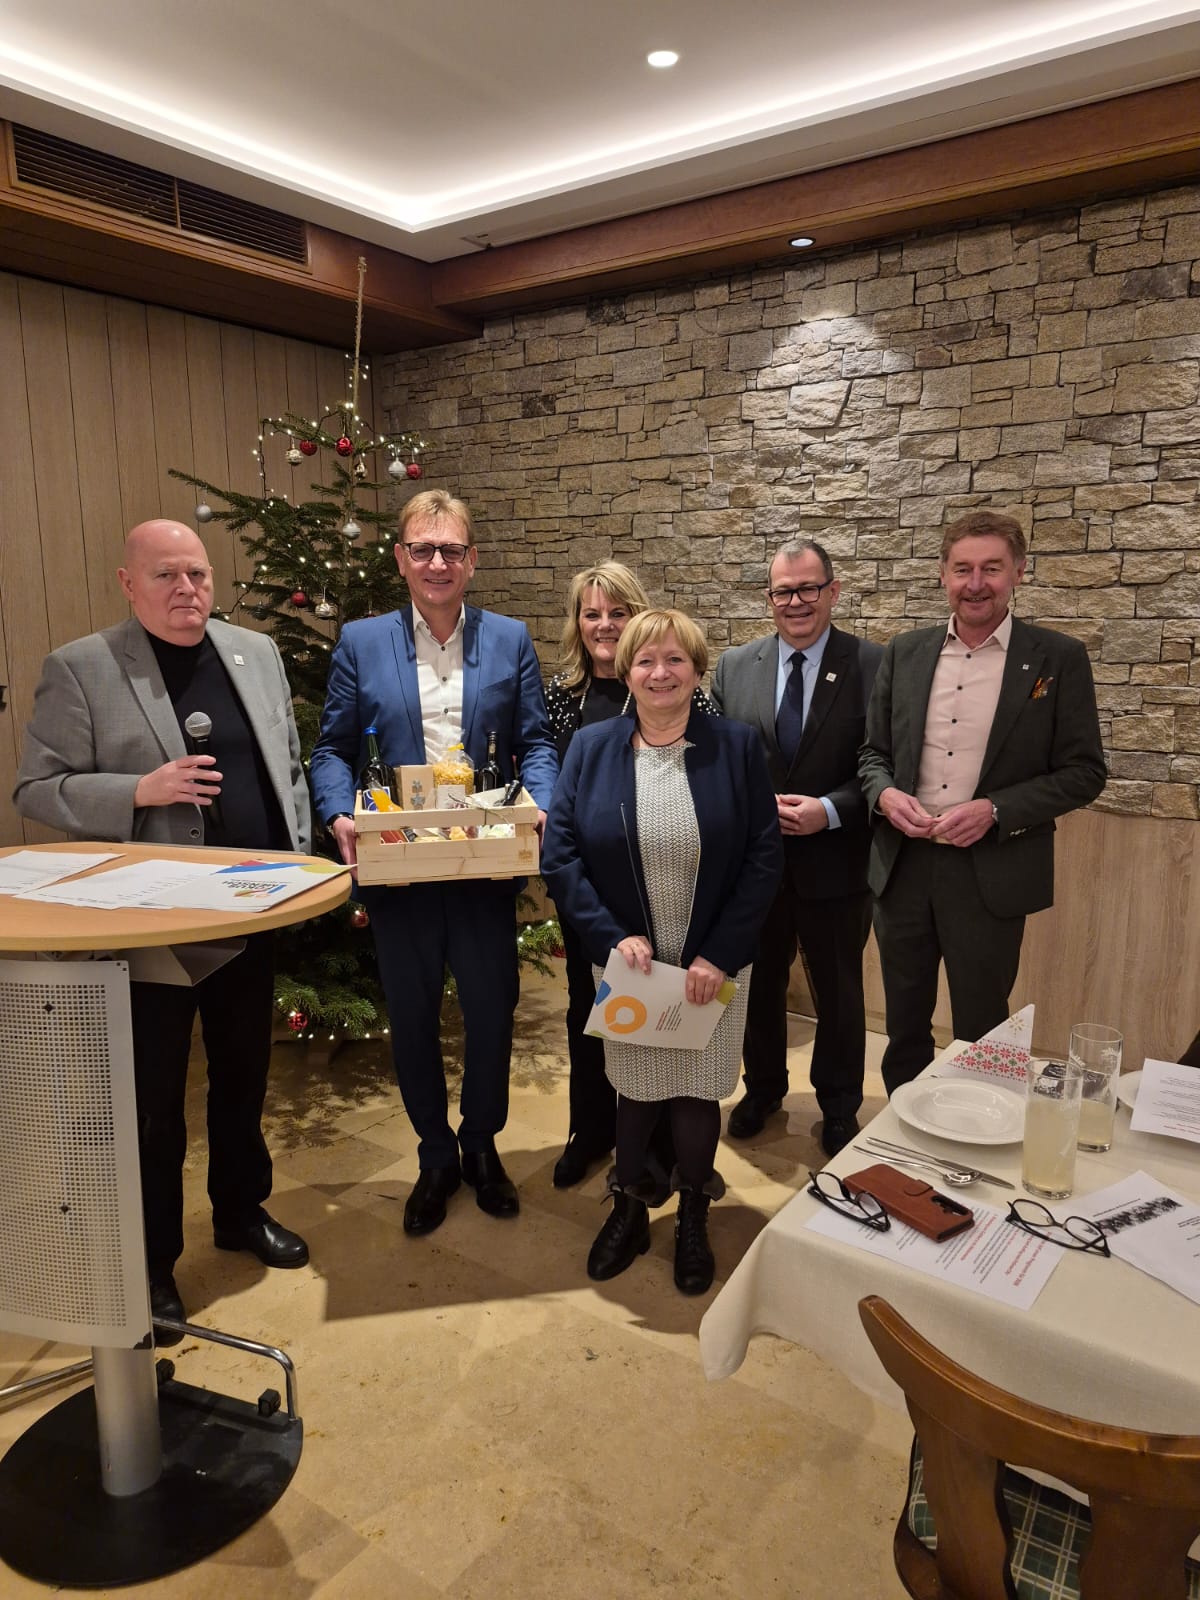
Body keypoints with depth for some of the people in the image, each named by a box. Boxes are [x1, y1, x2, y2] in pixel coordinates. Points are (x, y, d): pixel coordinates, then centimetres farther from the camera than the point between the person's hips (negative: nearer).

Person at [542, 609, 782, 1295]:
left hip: (714, 964, 0)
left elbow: (766, 857, -7)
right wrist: (613, 936, -14)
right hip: (627, 959, 1)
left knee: (697, 1092, 9)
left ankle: (693, 1221, 35)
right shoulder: (591, 747, -2)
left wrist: (719, 956, -13)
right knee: (636, 1089, 12)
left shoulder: (737, 746, -6)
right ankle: (629, 1210, 38)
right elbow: (560, 853, -5)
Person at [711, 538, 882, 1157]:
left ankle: (839, 1106, 37)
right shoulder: (734, 666, 2)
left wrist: (828, 811, -22)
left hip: (835, 862, -2)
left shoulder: (873, 666, -8)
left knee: (839, 992, 15)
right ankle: (763, 1088, 43)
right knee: (757, 984, 19)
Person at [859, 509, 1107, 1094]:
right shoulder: (904, 653, 6)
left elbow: (1083, 772, -4)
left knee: (981, 1034, 11)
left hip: (990, 874, -3)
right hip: (902, 867, 3)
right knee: (904, 1027, 17)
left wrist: (994, 810, -17)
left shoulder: (1058, 658, -4)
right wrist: (885, 795, -11)